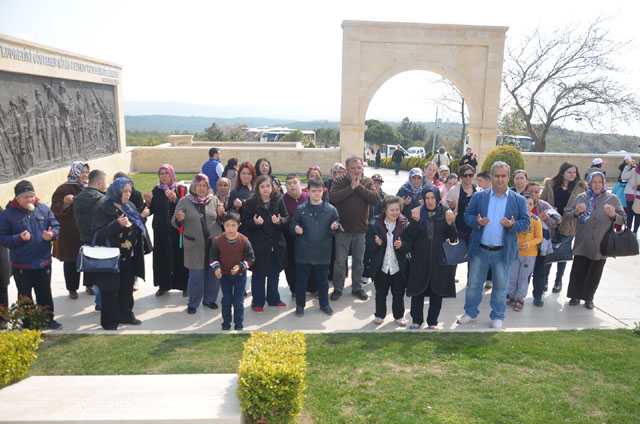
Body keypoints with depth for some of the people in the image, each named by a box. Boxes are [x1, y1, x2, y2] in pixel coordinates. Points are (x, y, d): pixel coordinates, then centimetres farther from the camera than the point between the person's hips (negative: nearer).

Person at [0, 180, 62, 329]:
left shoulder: (43, 209, 0)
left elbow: (56, 226, 6)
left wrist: (51, 234, -15)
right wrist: (19, 238, -22)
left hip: (43, 261, 2)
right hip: (21, 265, -2)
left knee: (45, 293, 15)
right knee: (25, 296, 11)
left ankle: (48, 318, 29)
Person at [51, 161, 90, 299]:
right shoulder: (64, 189, -8)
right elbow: (55, 209, -11)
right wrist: (65, 203, -28)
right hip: (70, 233, -4)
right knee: (71, 261, 5)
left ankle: (89, 284, 26)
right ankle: (72, 289, 19)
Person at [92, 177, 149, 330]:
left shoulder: (130, 207, 11)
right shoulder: (104, 208, -10)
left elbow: (137, 228, 23)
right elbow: (98, 232, -19)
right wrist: (117, 224, -26)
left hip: (129, 258, 7)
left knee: (127, 288, 16)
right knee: (111, 290, 2)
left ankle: (126, 314, 31)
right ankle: (109, 321, 14)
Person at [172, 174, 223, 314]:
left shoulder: (214, 200, 7)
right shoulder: (184, 201, 1)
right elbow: (174, 223, 2)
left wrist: (221, 214, -9)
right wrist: (179, 219, -21)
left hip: (214, 243, 3)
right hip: (194, 245, -2)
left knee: (214, 272, 9)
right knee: (196, 274, 0)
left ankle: (209, 299, 28)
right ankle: (193, 303, 17)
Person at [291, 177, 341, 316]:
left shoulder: (331, 209, 0)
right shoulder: (300, 209, -2)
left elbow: (337, 229, 6)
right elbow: (292, 227, 4)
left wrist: (334, 228, -16)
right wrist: (296, 230, -18)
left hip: (323, 253, 1)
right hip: (303, 252, 0)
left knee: (323, 280, 15)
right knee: (301, 280, 10)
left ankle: (324, 304, 33)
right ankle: (300, 305, 27)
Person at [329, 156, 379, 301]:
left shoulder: (367, 182, 2)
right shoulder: (339, 181, -4)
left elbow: (375, 198, -14)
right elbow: (332, 197, -21)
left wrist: (359, 186, -17)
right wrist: (351, 187, -21)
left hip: (360, 229, 2)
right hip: (342, 228, -2)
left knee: (359, 260, 15)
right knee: (340, 261, 6)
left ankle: (357, 287, 30)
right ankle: (338, 288, 22)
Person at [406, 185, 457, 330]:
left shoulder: (445, 212, 1)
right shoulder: (418, 212, 2)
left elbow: (453, 237, -2)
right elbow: (410, 236, -5)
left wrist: (450, 223, -20)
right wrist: (415, 221, -21)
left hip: (440, 259, 0)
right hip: (420, 259, 0)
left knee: (437, 292, 7)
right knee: (418, 291, 6)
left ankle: (432, 322, 21)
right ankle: (416, 320, 21)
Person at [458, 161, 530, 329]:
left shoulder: (518, 200, 2)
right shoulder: (478, 197, 2)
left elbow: (526, 221, 2)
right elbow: (467, 215, 3)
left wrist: (512, 225, -19)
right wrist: (477, 221, -18)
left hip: (503, 252, 0)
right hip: (479, 250, 1)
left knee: (500, 287, 11)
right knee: (474, 284, 10)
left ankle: (497, 317, 28)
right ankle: (471, 313, 27)